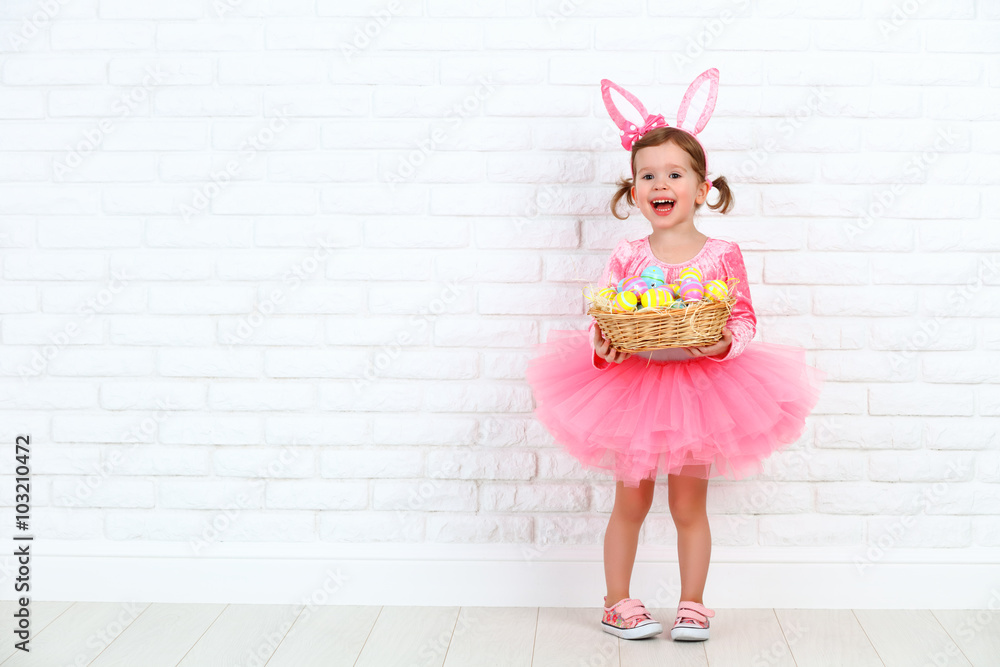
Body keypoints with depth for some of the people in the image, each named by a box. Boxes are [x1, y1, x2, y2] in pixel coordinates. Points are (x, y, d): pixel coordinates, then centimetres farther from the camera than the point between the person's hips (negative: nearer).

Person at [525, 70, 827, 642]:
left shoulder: (722, 256, -5)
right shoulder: (626, 258, -3)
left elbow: (744, 319, -3)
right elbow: (601, 318, -2)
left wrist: (724, 342, -23)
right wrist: (603, 344, -23)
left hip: (699, 382, -1)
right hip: (631, 381, 1)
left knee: (689, 506, 9)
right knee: (631, 503, 10)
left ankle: (693, 604, 25)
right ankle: (618, 603, 25)